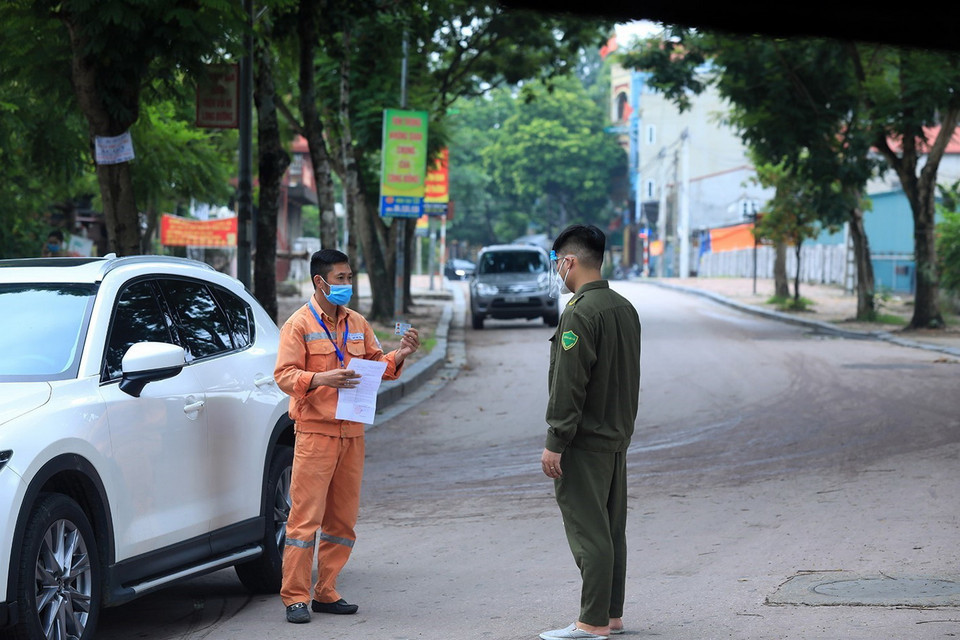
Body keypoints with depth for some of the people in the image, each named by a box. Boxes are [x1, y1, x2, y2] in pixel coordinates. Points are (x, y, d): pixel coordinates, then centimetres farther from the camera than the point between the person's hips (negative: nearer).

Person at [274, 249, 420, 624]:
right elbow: (284, 375, -9)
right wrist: (321, 379, -25)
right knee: (306, 516, -8)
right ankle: (295, 597, -4)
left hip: (352, 434, 6)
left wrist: (398, 356, -1)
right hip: (315, 433, -6)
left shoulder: (357, 324, 14)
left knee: (342, 519, 7)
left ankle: (326, 593, 15)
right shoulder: (300, 324, -3)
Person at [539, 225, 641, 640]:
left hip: (584, 442, -9)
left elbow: (569, 385, -20)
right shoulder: (625, 308, 11)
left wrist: (554, 443, -17)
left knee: (589, 533, -6)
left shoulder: (580, 313, -18)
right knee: (612, 532, 13)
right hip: (618, 437, 9)